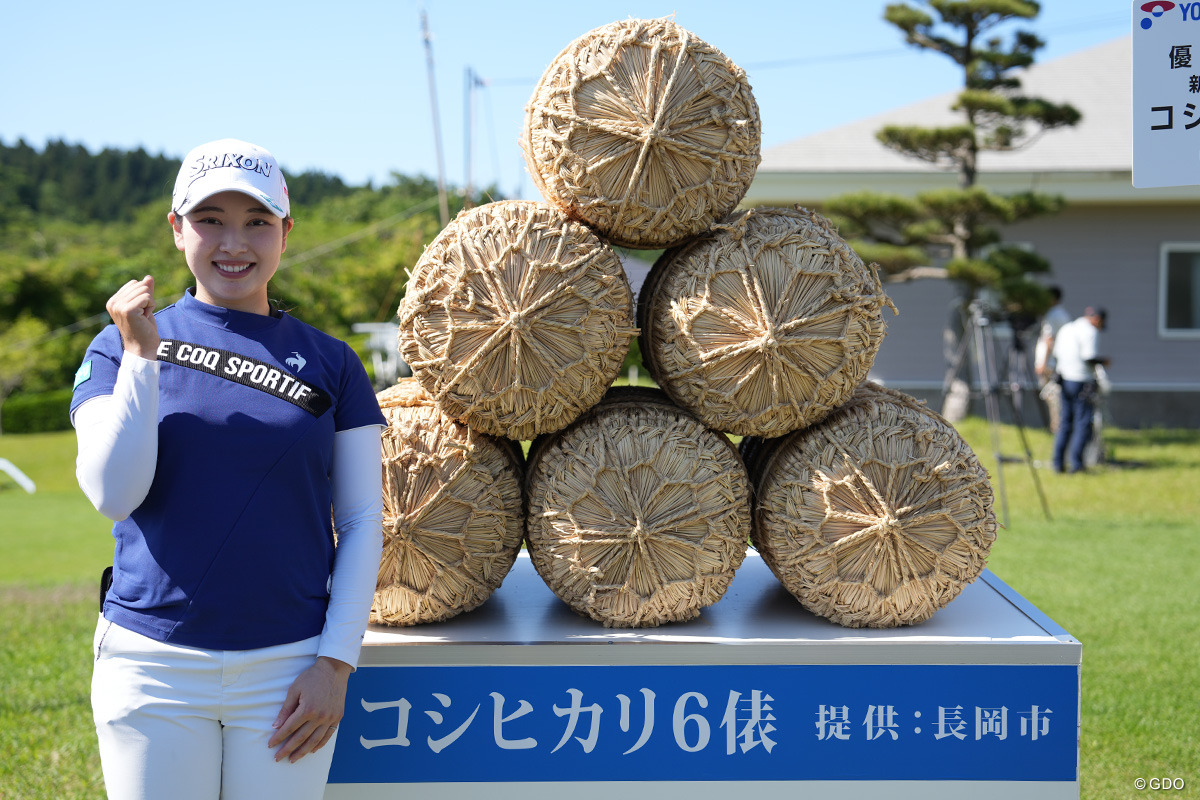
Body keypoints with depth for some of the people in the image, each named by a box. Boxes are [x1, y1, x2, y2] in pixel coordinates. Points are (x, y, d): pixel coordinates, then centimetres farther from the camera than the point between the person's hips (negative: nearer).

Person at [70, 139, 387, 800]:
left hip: (287, 670, 1)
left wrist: (336, 661, -4)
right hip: (153, 667, 0)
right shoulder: (120, 347, 3)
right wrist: (142, 354, -12)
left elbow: (362, 521, 3)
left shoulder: (330, 363, 4)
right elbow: (114, 495, -8)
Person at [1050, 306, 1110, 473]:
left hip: (1064, 379, 8)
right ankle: (1075, 463, -8)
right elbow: (1089, 356, -19)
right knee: (1083, 422, -3)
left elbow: (1056, 354, 16)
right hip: (1082, 381, -8)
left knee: (1065, 421, 11)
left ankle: (1058, 462, 10)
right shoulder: (1090, 331, -10)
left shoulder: (1066, 328, 16)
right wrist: (1102, 360, -2)